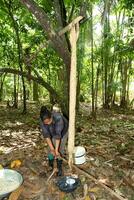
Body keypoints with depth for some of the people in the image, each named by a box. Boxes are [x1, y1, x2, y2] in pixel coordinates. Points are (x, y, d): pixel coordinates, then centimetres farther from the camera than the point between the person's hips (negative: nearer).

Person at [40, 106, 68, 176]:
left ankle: (59, 168, 12)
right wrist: (52, 149, -31)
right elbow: (46, 135, -28)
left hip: (63, 131, -3)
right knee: (50, 149, -1)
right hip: (52, 132, 3)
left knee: (60, 150, -5)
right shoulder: (42, 121, -31)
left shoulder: (58, 118, -43)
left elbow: (58, 135, -40)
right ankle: (50, 167, 17)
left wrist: (56, 150, -38)